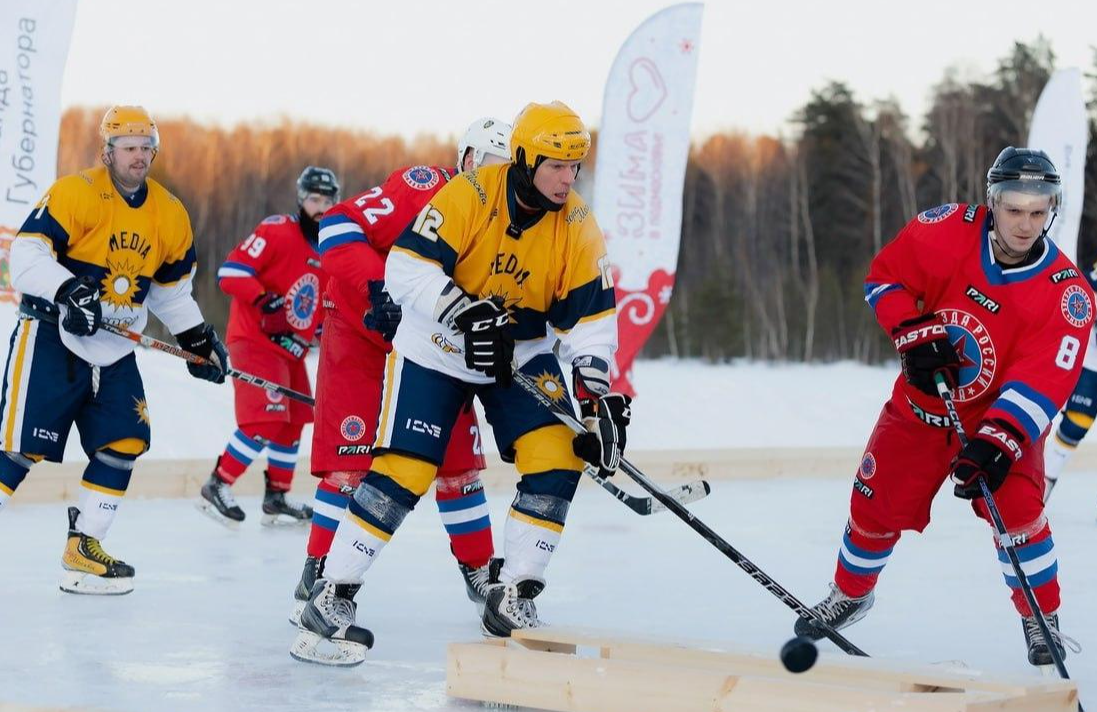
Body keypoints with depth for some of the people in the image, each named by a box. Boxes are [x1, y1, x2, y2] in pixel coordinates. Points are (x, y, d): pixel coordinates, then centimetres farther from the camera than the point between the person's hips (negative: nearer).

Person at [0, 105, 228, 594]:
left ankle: (82, 551, 11)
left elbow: (172, 288, 22)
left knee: (124, 442, 0)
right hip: (52, 337, -6)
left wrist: (199, 340, 17)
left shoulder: (170, 215, 9)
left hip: (114, 351, 6)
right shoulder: (74, 193, -11)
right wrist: (69, 291, -31)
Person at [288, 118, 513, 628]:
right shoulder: (423, 187, -21)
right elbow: (339, 227, -27)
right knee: (351, 460, -10)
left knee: (457, 460, 5)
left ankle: (481, 573, 19)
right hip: (361, 332, -6)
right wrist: (379, 287, -36)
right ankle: (318, 577, -1)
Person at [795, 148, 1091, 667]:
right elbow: (885, 275, -6)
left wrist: (998, 442, -39)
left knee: (1016, 506, -22)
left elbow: (1042, 383, -28)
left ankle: (1042, 621, 0)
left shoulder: (1067, 293, -22)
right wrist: (912, 331, -22)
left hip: (1003, 415, -2)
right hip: (921, 405, 2)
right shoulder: (953, 231, -19)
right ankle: (850, 593, 37)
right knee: (876, 504, 7)